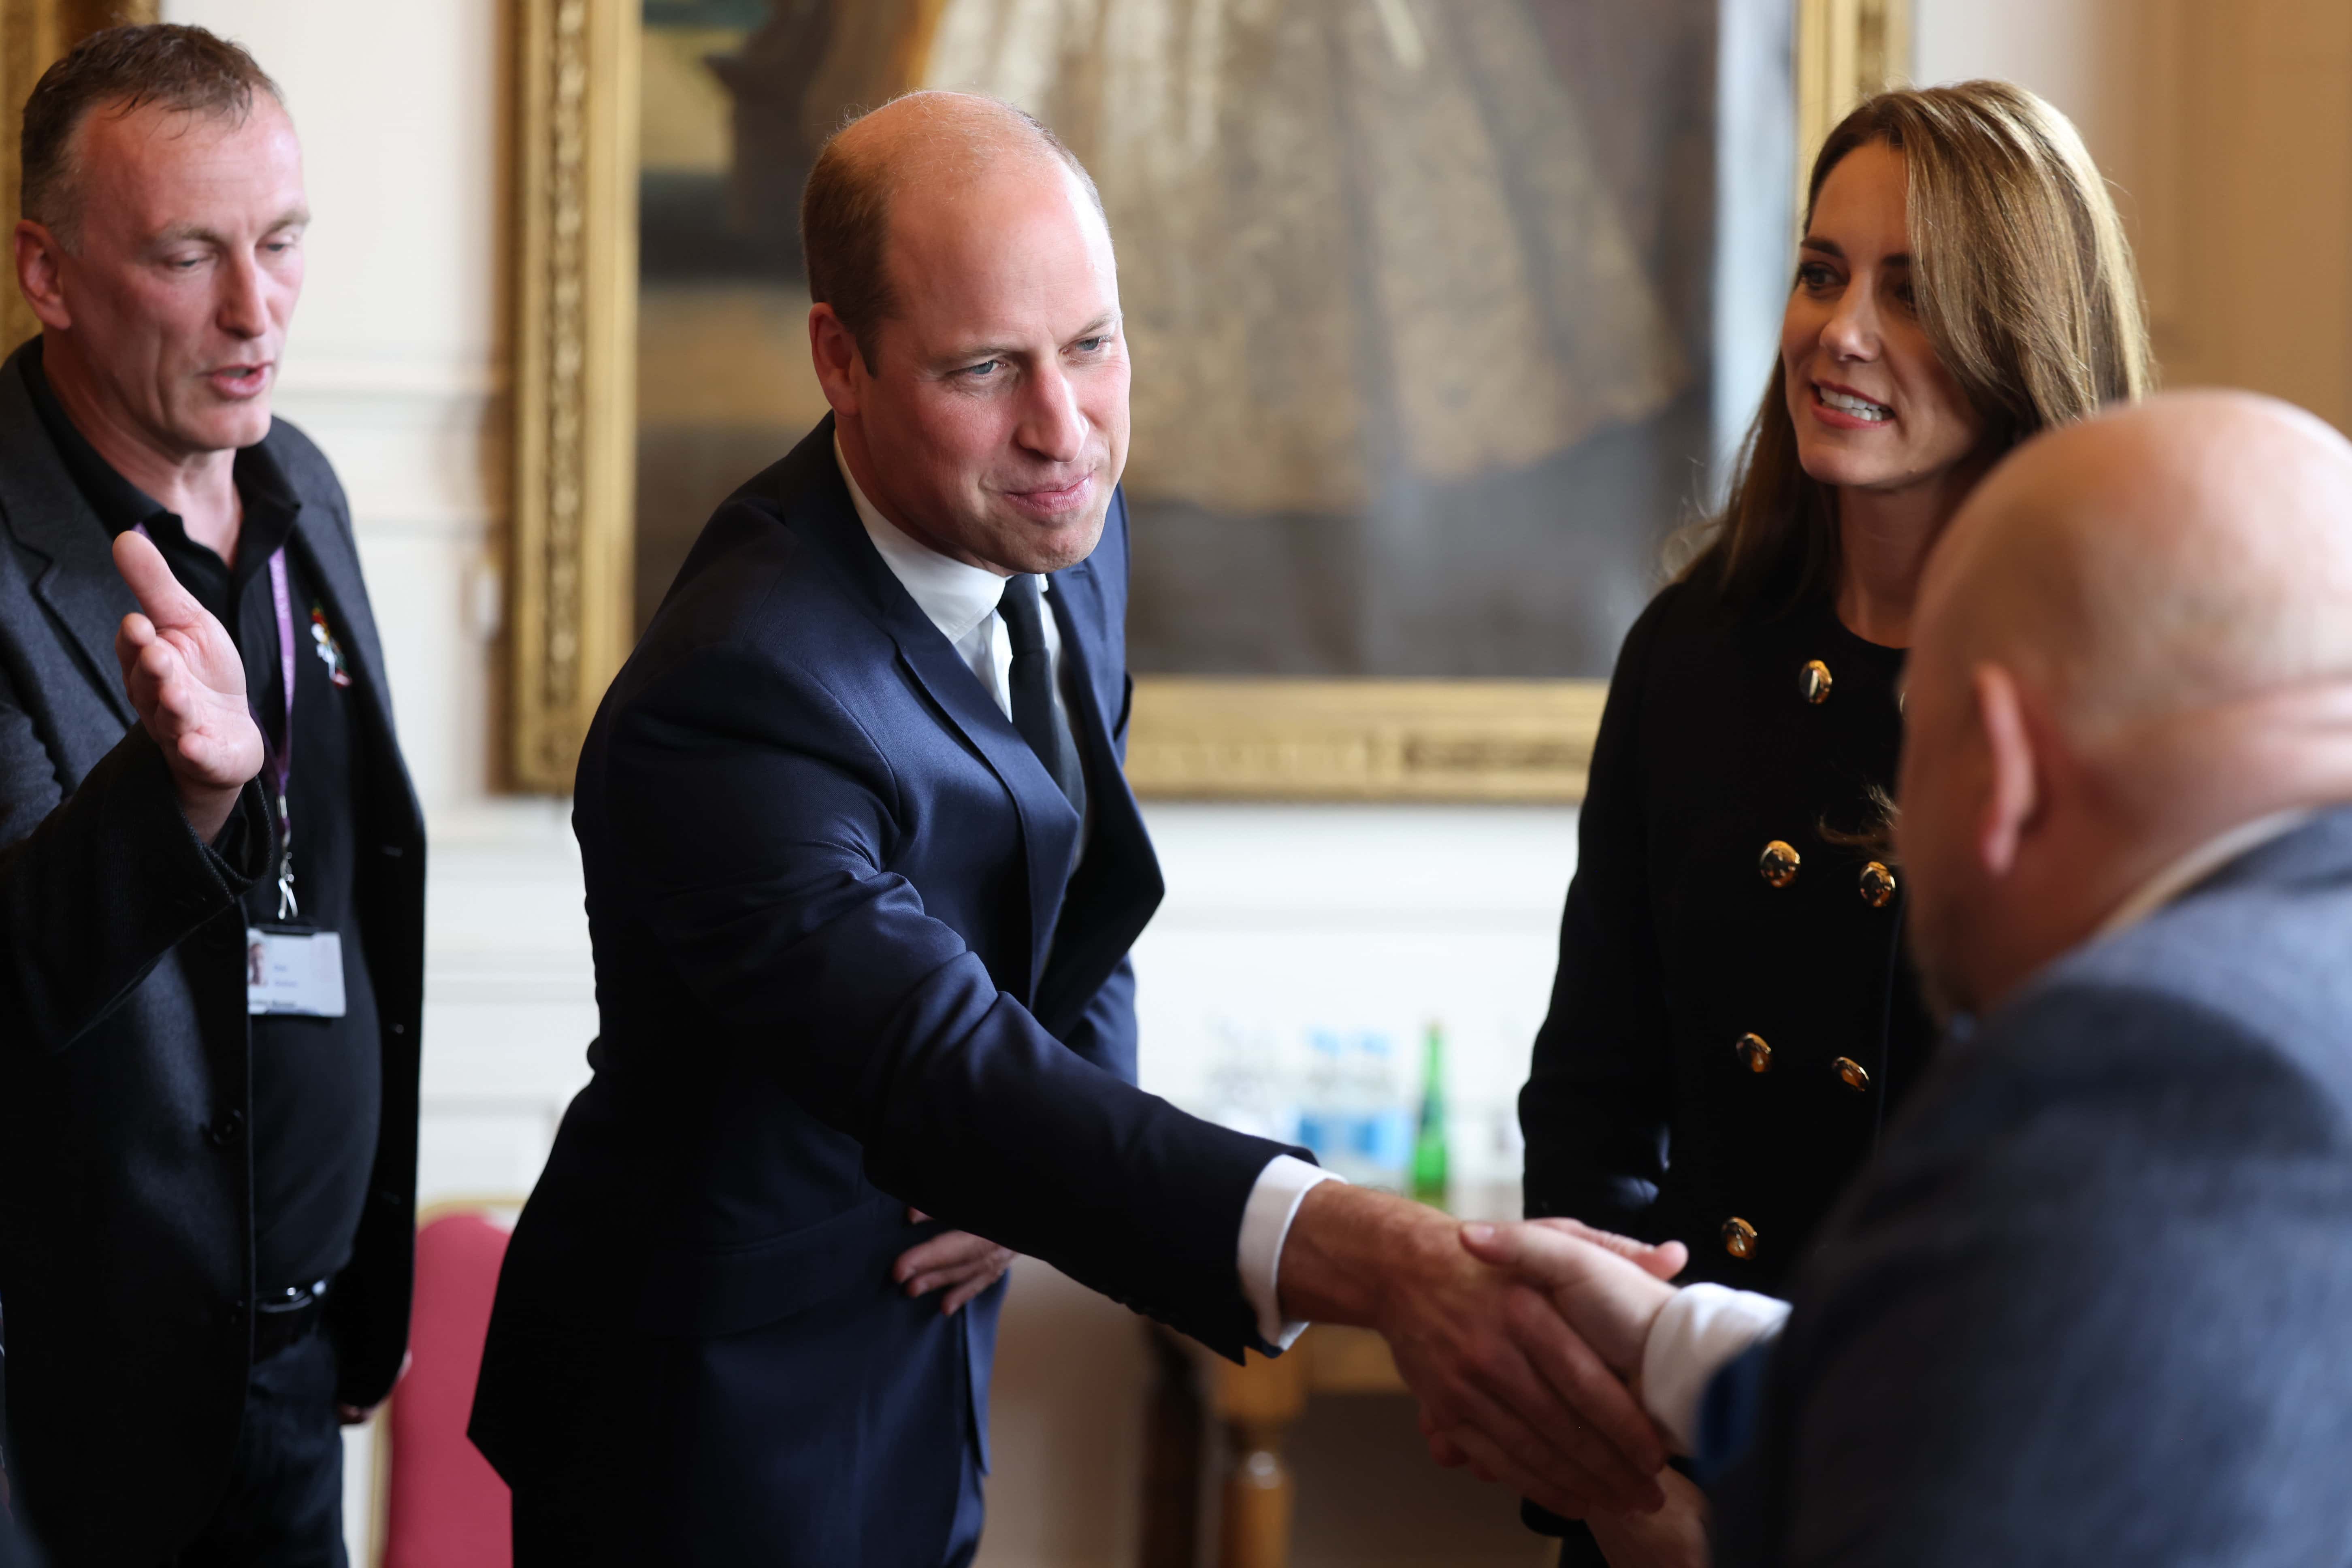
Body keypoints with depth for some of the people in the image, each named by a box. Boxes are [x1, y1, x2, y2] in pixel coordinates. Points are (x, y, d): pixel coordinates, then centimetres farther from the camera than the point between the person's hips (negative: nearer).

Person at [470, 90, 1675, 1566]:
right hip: (720, 1436, -8)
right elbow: (942, 1072, -44)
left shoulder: (1067, 536, -4)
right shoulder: (735, 695, -32)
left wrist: (1058, 1137, -11)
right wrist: (1365, 1253, -58)